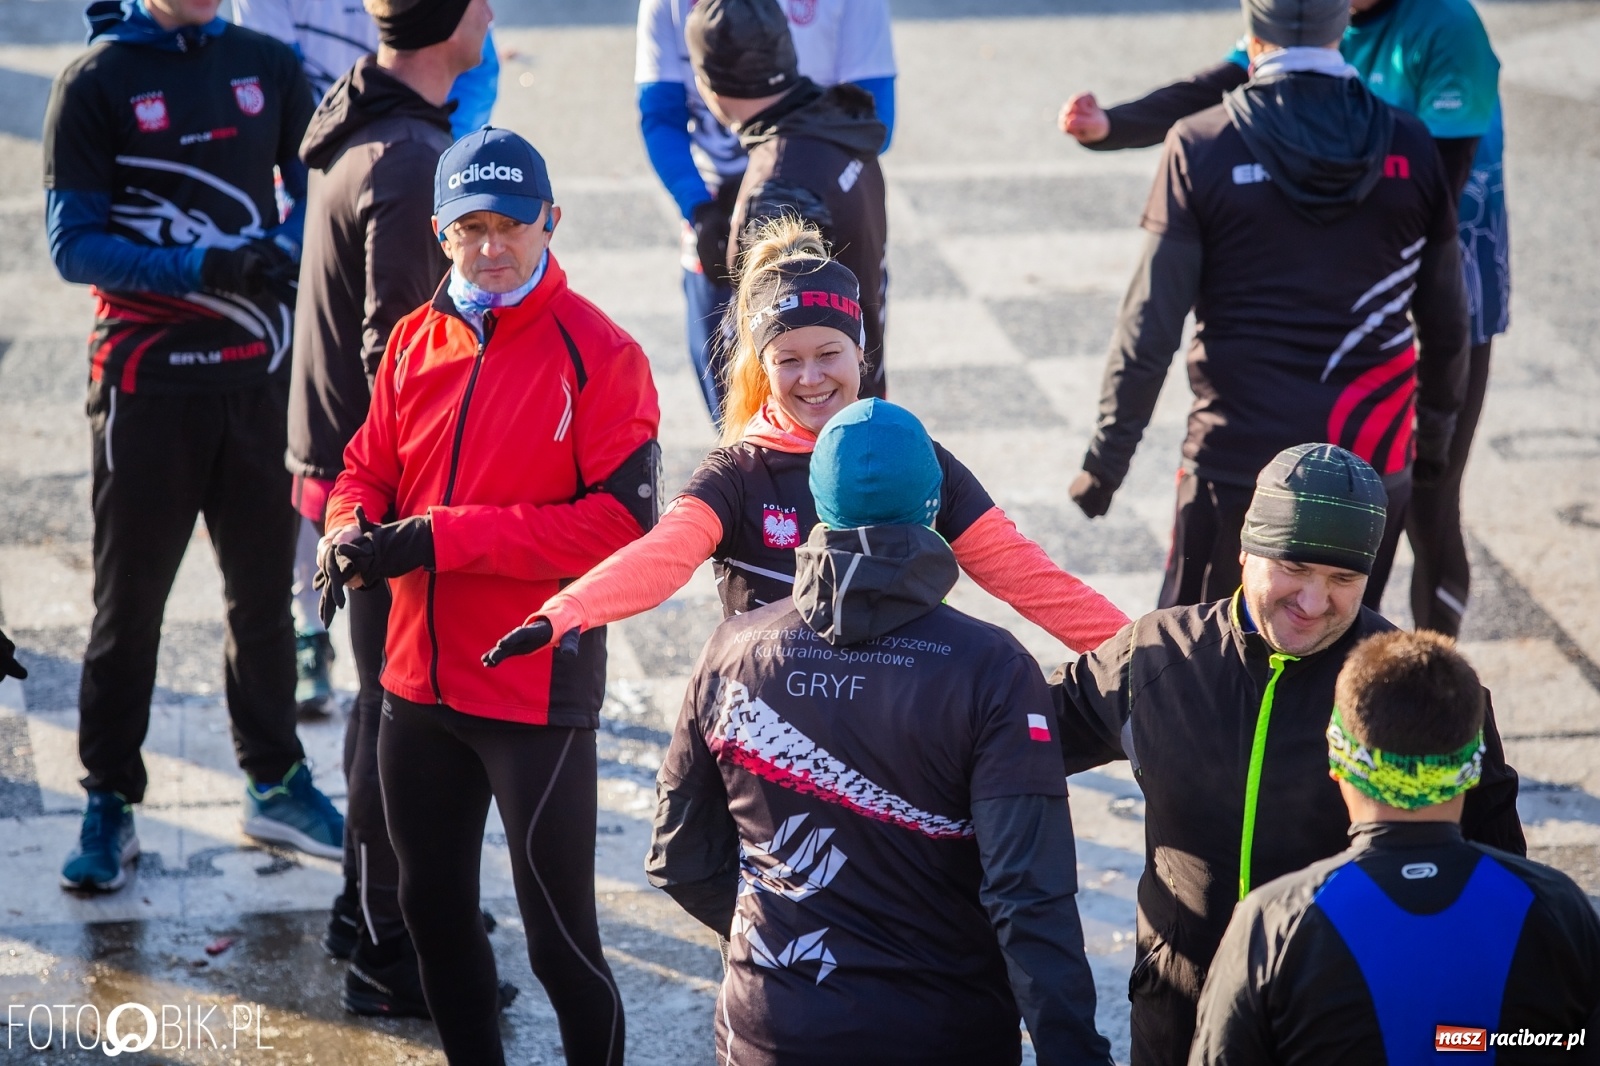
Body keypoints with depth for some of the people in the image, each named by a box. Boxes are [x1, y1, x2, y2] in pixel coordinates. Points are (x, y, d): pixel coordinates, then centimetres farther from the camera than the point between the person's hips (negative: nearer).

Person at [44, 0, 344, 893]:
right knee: (130, 601, 5)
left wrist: (283, 248, -15)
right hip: (148, 379, -3)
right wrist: (205, 268, -22)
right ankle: (111, 804, 16)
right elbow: (73, 244, -10)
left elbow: (319, 192, 7)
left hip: (261, 374, 3)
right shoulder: (96, 82, -6)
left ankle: (276, 784, 27)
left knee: (264, 591, 14)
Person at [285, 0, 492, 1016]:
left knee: (391, 691, 22)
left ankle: (370, 902, 36)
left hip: (344, 459, 10)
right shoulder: (411, 165, -25)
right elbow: (399, 357, -24)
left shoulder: (357, 120, 6)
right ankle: (392, 952, 10)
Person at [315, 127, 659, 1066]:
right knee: (433, 909, 20)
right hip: (421, 681, 7)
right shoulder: (418, 340, 5)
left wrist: (445, 537, -22)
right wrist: (351, 532, -12)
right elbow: (370, 468, 13)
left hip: (538, 692, -7)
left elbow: (624, 517, -19)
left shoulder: (597, 353, -13)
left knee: (559, 937, -1)